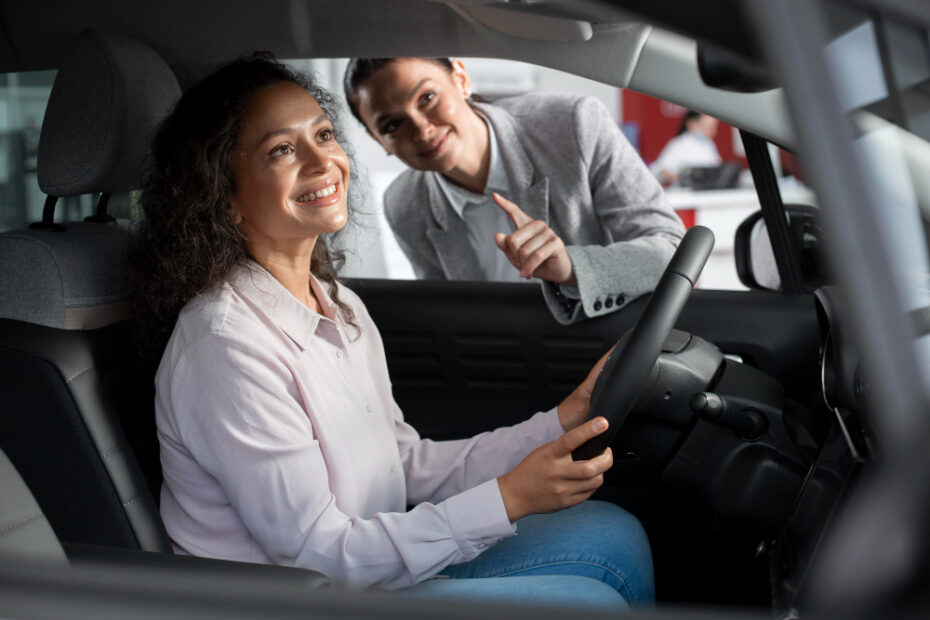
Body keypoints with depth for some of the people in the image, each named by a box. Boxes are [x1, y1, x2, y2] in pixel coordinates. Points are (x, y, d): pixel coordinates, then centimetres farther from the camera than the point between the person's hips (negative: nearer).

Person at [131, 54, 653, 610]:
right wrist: (507, 499, -23)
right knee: (590, 601, -13)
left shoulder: (340, 305, 5)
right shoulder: (225, 344, -24)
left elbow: (411, 467, 9)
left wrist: (562, 422, 2)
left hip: (378, 565, 8)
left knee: (613, 535, 1)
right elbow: (316, 552, -22)